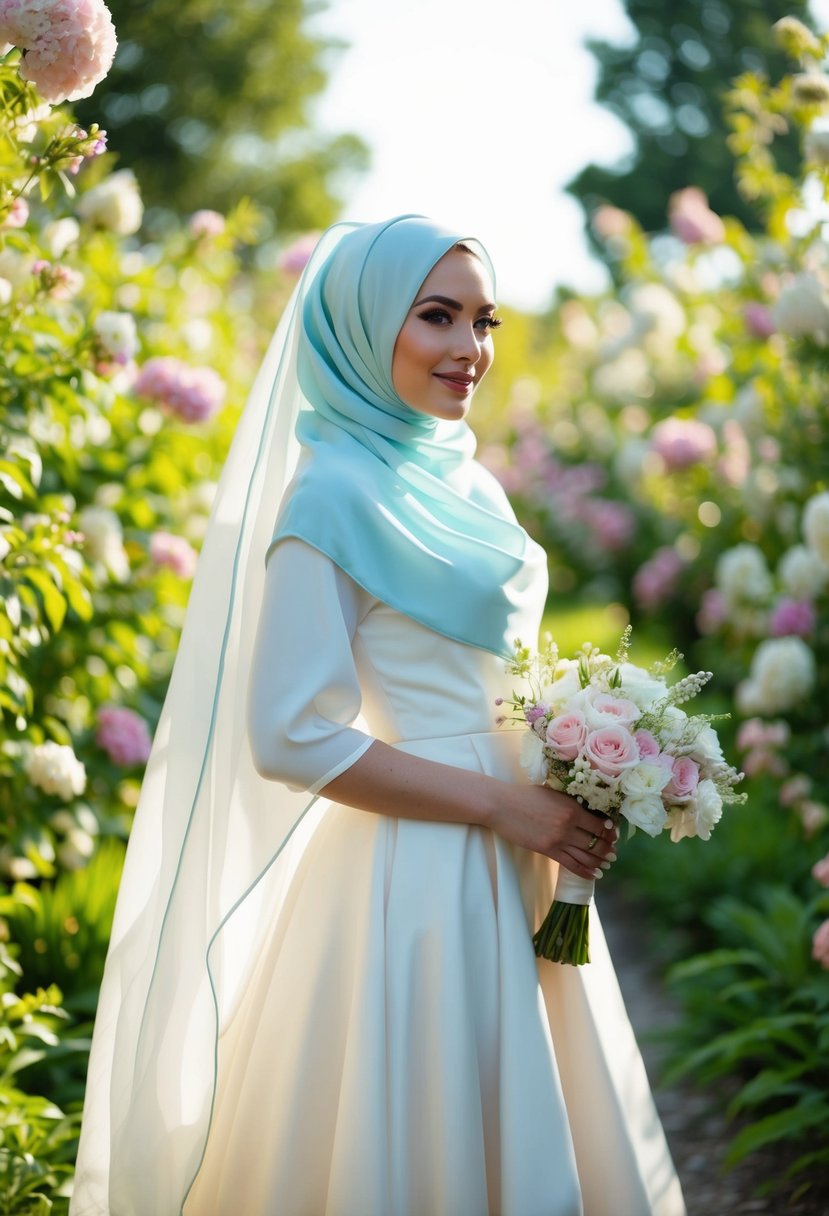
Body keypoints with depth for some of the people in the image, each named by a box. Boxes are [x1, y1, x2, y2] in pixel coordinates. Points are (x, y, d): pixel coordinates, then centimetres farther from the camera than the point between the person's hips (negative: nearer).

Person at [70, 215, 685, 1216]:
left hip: (509, 860, 9)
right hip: (422, 870, -9)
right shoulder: (336, 494, -15)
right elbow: (290, 737, -20)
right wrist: (503, 806, -17)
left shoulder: (459, 479, 10)